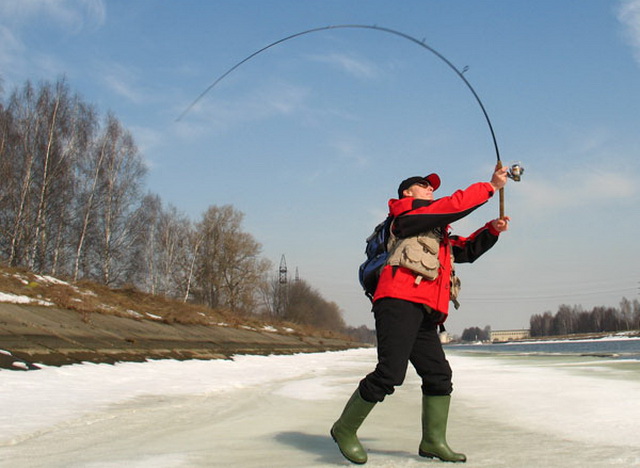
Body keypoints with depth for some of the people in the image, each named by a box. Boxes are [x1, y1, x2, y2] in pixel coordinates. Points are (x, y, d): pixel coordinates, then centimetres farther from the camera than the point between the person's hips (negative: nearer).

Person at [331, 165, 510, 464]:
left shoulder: (438, 235, 34)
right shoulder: (407, 212, 7)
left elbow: (467, 251, 33)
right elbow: (455, 205, -2)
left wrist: (492, 229, 17)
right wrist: (491, 186, 4)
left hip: (425, 315, 10)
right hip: (400, 303, -10)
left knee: (439, 377, 5)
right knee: (390, 373, -17)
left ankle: (433, 442, 16)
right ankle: (345, 430, -3)